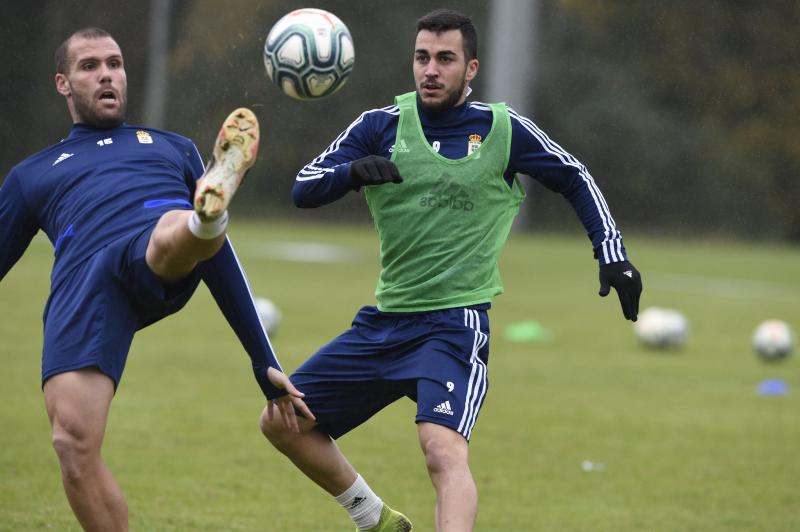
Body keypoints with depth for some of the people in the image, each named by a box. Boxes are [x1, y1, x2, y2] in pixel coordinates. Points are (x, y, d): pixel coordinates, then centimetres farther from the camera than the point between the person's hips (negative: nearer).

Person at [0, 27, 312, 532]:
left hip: (166, 262, 0)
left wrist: (265, 361, 29)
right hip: (84, 281, 0)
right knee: (74, 443, -22)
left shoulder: (173, 148, 37)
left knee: (177, 232, -39)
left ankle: (210, 210, -73)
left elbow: (220, 262, 34)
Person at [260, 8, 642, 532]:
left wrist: (613, 255, 3)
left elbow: (576, 181, 12)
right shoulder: (381, 126, 2)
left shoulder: (503, 130, -2)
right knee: (283, 422, 8)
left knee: (444, 450, -28)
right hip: (383, 320, 5)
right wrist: (354, 170, -25)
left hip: (456, 324, -5)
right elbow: (304, 189, -5)